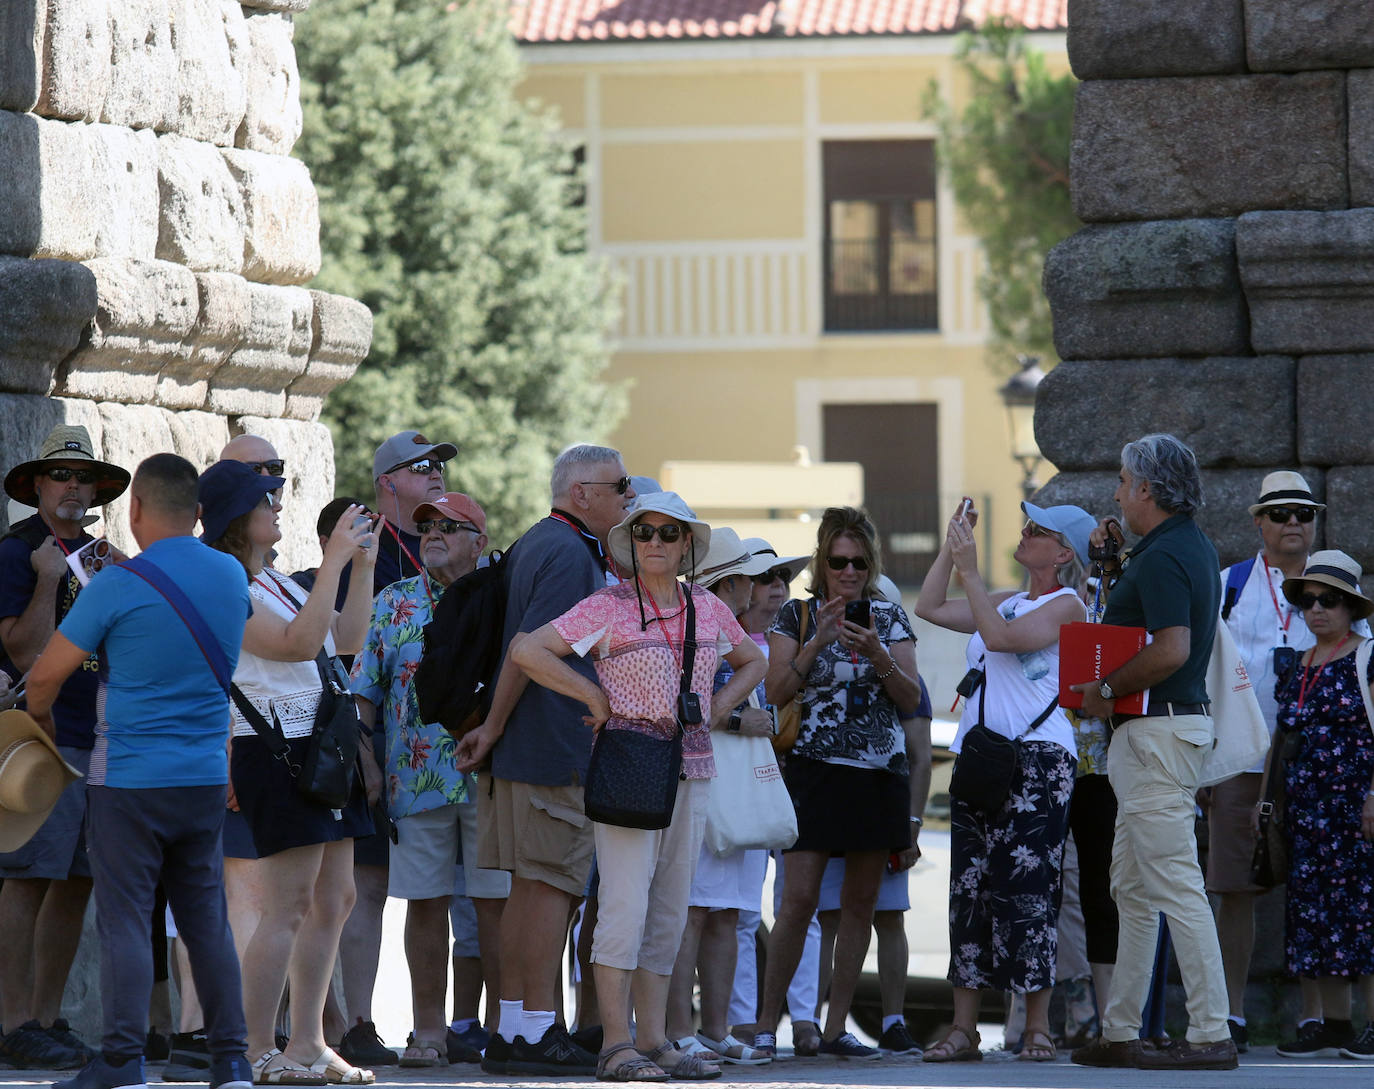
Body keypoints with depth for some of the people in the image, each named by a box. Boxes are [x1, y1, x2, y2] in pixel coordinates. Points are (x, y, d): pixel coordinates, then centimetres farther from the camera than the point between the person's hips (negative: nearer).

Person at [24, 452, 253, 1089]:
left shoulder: (118, 587, -13)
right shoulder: (232, 578, 5)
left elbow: (45, 677, -7)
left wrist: (42, 719, 13)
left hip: (129, 780, -5)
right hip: (205, 777, 5)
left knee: (125, 922, -3)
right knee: (206, 921, 10)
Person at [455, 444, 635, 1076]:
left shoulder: (534, 544, 20)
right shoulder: (570, 554, -13)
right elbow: (529, 647, -20)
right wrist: (493, 731, -14)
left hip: (524, 749, 10)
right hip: (557, 748, -10)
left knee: (530, 888, 10)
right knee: (553, 887, -8)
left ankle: (511, 1033, 11)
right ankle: (538, 1032, -9)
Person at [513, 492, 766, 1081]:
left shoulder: (708, 608, 11)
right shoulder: (609, 606, -4)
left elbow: (752, 662, 28)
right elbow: (527, 651, -10)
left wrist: (718, 709, 11)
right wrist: (595, 697, -10)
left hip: (691, 765, 6)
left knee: (670, 909, 7)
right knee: (626, 902, -11)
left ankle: (654, 1039, 11)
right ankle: (616, 1046, -10)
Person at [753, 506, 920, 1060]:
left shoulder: (890, 618, 9)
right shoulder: (797, 615, 4)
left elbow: (910, 699, 2)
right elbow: (777, 692, -4)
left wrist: (877, 654, -15)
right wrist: (816, 643, -16)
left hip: (880, 772, 3)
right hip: (816, 769, -3)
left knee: (860, 902, 4)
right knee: (800, 899, -11)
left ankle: (835, 1028, 9)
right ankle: (766, 1024, -4)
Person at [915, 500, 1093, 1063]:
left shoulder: (1065, 606, -2)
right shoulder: (1005, 602, 21)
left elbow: (1000, 637, -16)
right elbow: (929, 607, 26)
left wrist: (969, 570, -12)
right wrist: (952, 544, 18)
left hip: (1037, 756, -7)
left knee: (1027, 888, -10)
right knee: (970, 889, 2)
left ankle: (1037, 1028, -7)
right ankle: (963, 1028, 3)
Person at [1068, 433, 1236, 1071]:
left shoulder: (1162, 558, -17)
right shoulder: (1195, 548, 15)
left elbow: (1172, 649, -28)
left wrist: (1106, 689, -16)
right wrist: (1118, 552, 21)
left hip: (1156, 732, -11)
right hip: (1169, 727, 11)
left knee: (1176, 887, -12)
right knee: (1130, 888, 16)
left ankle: (1211, 1036, -14)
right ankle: (1119, 1034, 21)